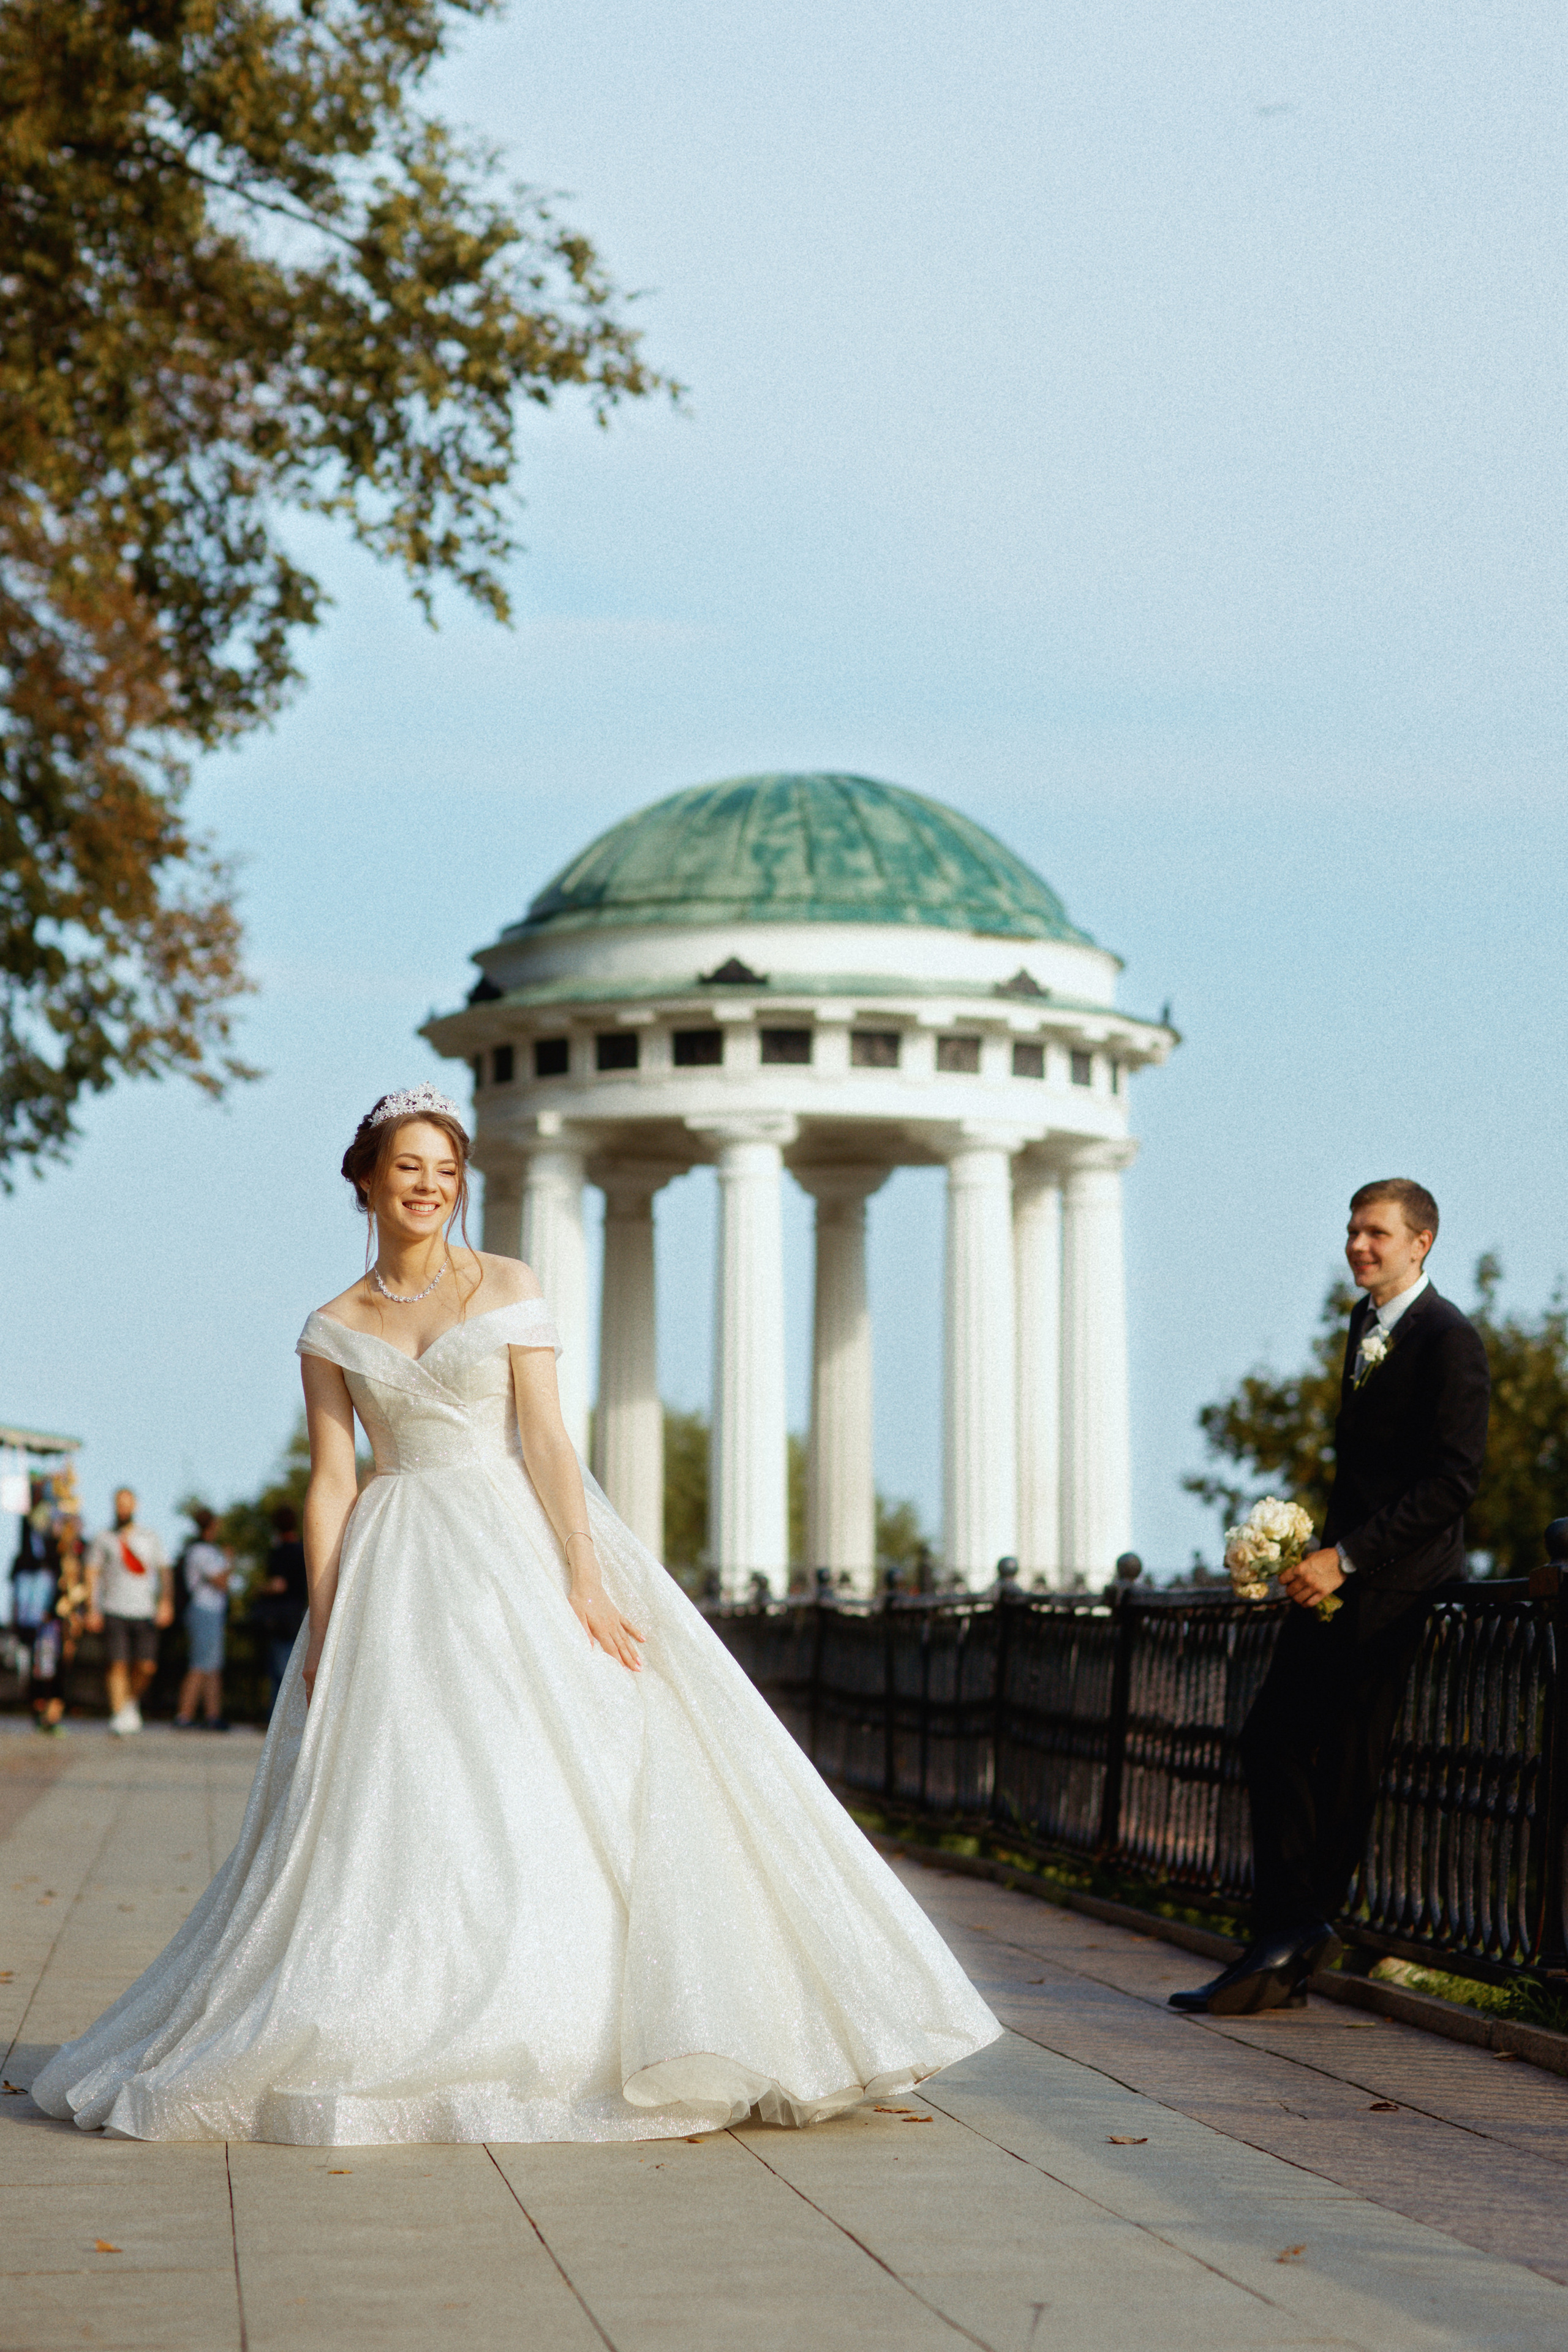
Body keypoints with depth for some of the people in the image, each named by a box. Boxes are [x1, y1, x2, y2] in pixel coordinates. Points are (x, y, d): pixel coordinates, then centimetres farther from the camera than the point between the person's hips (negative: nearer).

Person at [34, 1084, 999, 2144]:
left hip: (518, 1548, -1)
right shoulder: (334, 1329, 8)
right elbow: (331, 1482, 5)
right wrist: (325, 1629, -3)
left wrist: (585, 1579, -12)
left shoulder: (509, 1287, 4)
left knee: (560, 1778, -7)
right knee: (397, 1804, -5)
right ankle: (404, 2045, 3)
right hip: (398, 1575, 1)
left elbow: (546, 1437, -3)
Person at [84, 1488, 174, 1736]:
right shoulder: (103, 1539, 7)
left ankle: (132, 1700, 23)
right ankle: (119, 1713, -6)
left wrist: (166, 1602, -1)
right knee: (119, 1664, -10)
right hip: (115, 1612, -2)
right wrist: (92, 1610, -3)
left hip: (145, 1612, 2)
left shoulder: (149, 1537, 12)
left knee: (147, 1667, -4)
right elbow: (92, 1575, 5)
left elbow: (165, 1570, 12)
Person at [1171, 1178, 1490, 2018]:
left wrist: (1345, 1557, -20)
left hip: (1393, 1585, -9)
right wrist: (1325, 1551, 11)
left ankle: (1289, 1943, 6)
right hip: (1338, 1573, 9)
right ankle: (1283, 1944, 13)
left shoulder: (1449, 1341, -13)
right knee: (1270, 1741, 7)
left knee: (1341, 1766, -3)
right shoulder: (1366, 1322, 15)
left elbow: (1454, 1478, -19)